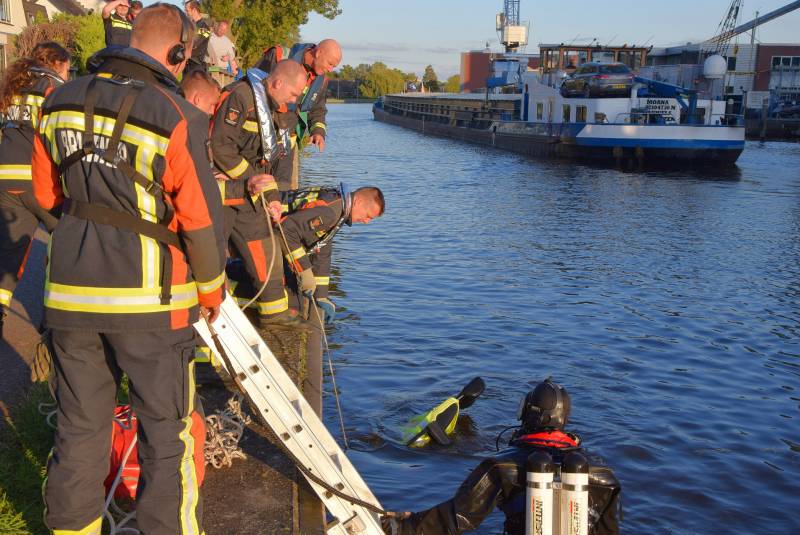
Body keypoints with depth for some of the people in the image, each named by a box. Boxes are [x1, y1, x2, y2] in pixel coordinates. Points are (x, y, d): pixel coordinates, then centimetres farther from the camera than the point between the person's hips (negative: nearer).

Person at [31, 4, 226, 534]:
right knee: (167, 432, 10)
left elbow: (46, 193, 14)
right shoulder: (177, 118, -14)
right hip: (148, 297, -5)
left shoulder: (61, 102, 3)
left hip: (70, 292, 5)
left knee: (80, 427, 19)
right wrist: (212, 289, 4)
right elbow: (202, 220, -10)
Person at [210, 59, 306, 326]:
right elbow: (220, 145, -22)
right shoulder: (240, 96, -16)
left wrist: (271, 195, 8)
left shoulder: (274, 107, 15)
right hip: (221, 191, -9)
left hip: (248, 194, 9)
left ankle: (274, 311, 22)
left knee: (264, 249, 12)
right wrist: (248, 177, -16)